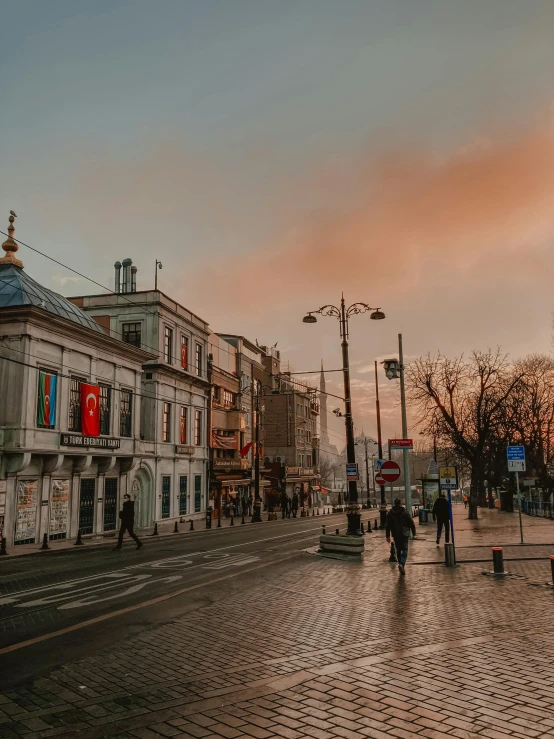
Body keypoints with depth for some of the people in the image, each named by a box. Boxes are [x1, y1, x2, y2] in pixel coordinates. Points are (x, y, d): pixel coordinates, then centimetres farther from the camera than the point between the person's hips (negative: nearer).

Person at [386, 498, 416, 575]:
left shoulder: (390, 513, 2)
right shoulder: (405, 512, -4)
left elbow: (388, 526, 2)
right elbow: (411, 523, -1)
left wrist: (388, 536, 6)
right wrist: (413, 532, 11)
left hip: (396, 535, 3)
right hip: (404, 534, -2)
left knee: (398, 550, 16)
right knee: (404, 549, -2)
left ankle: (401, 564, 21)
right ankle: (402, 564, -22)